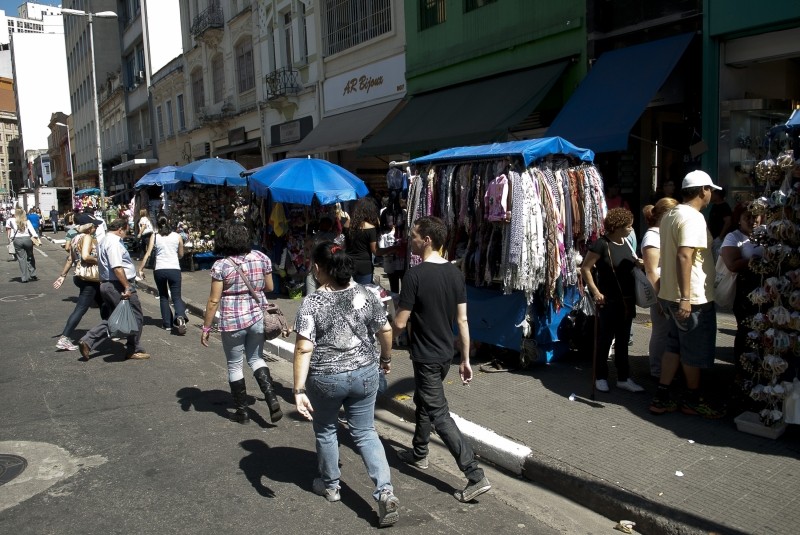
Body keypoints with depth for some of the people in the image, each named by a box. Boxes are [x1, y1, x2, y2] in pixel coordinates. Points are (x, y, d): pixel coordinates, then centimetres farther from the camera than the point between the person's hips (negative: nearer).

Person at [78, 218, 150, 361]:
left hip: (106, 284, 10)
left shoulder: (103, 241, 16)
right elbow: (117, 268, -25)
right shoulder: (114, 242, -17)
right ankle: (134, 350, 12)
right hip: (119, 285, -10)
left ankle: (87, 341, 8)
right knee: (136, 318, 3)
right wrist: (127, 287, -25)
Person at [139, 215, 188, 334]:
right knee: (176, 296, 4)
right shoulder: (177, 236, 4)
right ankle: (180, 316, -25)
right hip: (174, 269, 0)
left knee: (163, 297, 17)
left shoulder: (154, 236, 2)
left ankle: (167, 323, 16)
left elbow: (147, 254, -5)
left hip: (159, 270, 1)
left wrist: (141, 269, -2)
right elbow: (181, 255, 13)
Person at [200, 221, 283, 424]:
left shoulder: (221, 266, -12)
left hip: (232, 322, -4)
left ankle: (242, 411, 22)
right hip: (257, 317, 4)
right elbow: (269, 288, 8)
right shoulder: (261, 258, -1)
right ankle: (272, 398, 5)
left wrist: (206, 327, -3)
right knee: (256, 358, 21)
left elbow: (214, 300, -11)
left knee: (234, 365, 12)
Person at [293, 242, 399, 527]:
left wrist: (299, 389, -16)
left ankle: (330, 485, 37)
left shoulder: (311, 302, -15)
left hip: (326, 379, -3)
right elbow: (385, 330, 2)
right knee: (365, 432, 14)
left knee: (326, 431, 21)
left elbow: (304, 348, -20)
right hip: (365, 374, 3)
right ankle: (386, 491, 1)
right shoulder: (366, 294, -4)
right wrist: (386, 358, 19)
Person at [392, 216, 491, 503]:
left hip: (426, 357, -8)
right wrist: (465, 359, 9)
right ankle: (419, 453, 44)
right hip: (446, 354, 8)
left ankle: (476, 476, -4)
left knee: (439, 415, -2)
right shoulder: (455, 273, 0)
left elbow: (400, 323, -18)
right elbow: (462, 320, 3)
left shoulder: (415, 275, -20)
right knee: (423, 401, 26)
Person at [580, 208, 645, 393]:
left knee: (622, 341, 12)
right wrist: (595, 291, -17)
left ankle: (623, 378, 20)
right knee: (604, 340, 4)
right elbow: (585, 268, -14)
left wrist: (638, 263, 3)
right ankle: (600, 378, 16)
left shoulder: (626, 243, 7)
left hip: (626, 301, 7)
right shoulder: (601, 244, -14)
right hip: (609, 302, -7)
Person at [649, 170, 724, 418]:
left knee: (674, 346, 16)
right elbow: (684, 256, -28)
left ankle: (661, 398, 19)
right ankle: (692, 400, 23)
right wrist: (685, 298, -30)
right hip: (693, 298, -9)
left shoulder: (670, 215, 12)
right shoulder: (693, 218, -18)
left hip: (671, 295, 9)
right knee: (695, 351, 7)